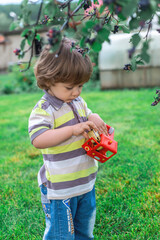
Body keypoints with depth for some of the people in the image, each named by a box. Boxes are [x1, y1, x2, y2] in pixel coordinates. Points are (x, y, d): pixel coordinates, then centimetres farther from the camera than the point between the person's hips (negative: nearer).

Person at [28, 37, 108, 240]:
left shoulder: (78, 101, 5)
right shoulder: (44, 110, -19)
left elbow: (87, 115, 22)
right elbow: (38, 140, -33)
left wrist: (94, 118, -3)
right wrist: (73, 129, -38)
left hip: (86, 181, 8)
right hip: (60, 189, -7)